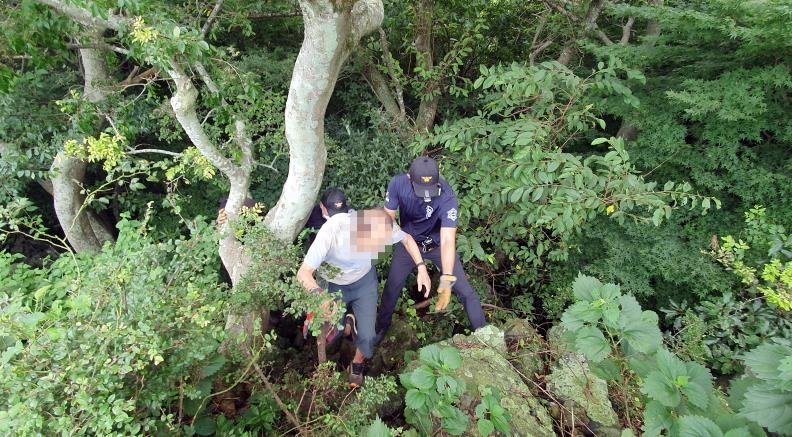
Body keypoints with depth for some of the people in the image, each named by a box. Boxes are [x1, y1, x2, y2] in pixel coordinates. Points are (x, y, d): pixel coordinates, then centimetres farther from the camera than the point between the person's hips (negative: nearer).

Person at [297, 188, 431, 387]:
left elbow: (407, 239, -8)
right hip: (333, 285, -1)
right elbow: (303, 272, -36)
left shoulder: (381, 223, -30)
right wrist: (319, 295, -55)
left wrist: (422, 268, -19)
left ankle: (357, 364, 29)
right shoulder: (330, 231, -39)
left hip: (364, 282, 1)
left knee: (367, 337, -6)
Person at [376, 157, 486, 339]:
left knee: (465, 291, -4)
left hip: (437, 243, -2)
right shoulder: (397, 184, -28)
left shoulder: (447, 197, -36)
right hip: (408, 241, 2)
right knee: (392, 287, 9)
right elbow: (388, 218, -17)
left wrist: (447, 280, -53)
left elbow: (447, 240, -43)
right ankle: (382, 326, 36)